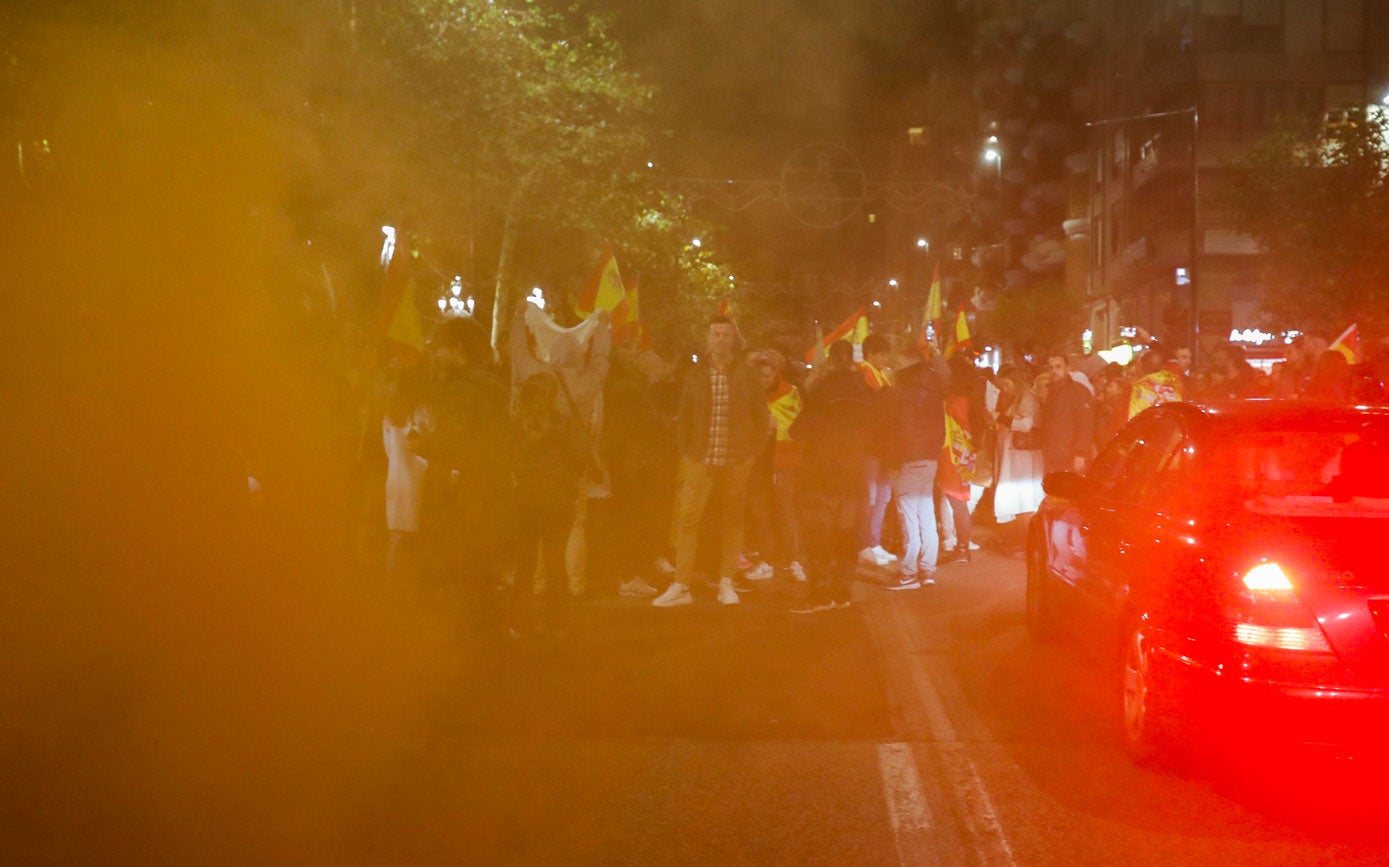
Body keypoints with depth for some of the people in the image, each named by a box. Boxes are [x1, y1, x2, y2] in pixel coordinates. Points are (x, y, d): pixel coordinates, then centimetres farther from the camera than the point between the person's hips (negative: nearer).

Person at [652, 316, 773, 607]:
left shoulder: (747, 375, 3)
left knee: (732, 520, 5)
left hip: (736, 461, 0)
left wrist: (753, 451, 2)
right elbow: (684, 417, 9)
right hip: (700, 460, 0)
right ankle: (680, 585, -4)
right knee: (687, 518, -7)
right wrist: (685, 452, 3)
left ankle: (726, 583, 14)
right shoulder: (695, 375, 6)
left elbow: (761, 417, 8)